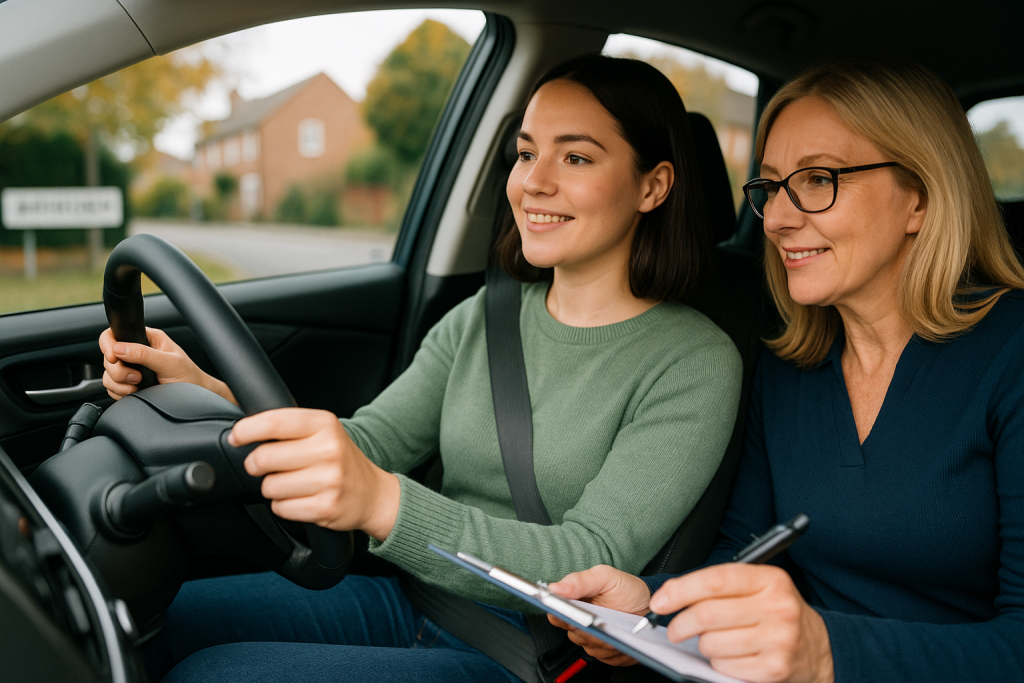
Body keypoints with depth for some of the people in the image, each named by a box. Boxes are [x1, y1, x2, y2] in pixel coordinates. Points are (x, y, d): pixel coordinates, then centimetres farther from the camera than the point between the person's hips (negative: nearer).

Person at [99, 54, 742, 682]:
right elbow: (364, 446, 2)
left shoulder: (695, 362, -12)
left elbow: (590, 564, -22)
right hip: (412, 601, 6)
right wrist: (207, 395, -17)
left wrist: (382, 503, -39)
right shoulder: (480, 319, 7)